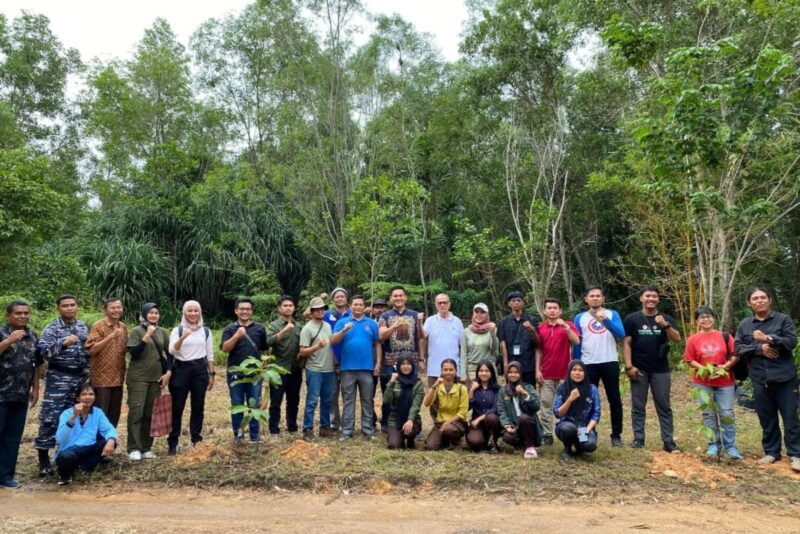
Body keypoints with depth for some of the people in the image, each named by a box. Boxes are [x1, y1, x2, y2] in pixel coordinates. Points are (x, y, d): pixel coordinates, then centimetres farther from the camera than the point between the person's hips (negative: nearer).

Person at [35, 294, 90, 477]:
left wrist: (87, 371, 10)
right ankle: (44, 459, 2)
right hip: (58, 377, -5)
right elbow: (44, 351, -17)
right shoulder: (51, 328, -6)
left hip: (80, 377, 5)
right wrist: (64, 342, -30)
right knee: (50, 416, -6)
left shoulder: (83, 327, 11)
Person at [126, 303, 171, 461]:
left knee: (151, 413, 6)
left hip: (156, 378, 4)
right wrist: (147, 336, -19)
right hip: (138, 378, -4)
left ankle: (146, 447, 14)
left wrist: (168, 372, 2)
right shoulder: (136, 331, -3)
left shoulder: (162, 332, 8)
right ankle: (134, 448, 1)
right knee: (136, 412, -6)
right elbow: (134, 353, -12)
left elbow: (169, 353, 12)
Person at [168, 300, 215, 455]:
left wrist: (211, 374, 7)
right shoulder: (177, 330, 2)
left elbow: (210, 354, 10)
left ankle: (196, 440, 16)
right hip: (181, 369, -2)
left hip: (200, 369, 2)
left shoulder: (206, 331, 8)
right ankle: (172, 443, 8)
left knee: (198, 407, 6)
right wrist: (182, 337, -27)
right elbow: (172, 351, -12)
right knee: (177, 407, 0)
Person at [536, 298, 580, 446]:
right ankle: (547, 435, 8)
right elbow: (538, 350, 6)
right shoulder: (541, 328, 5)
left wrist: (565, 326, -24)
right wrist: (537, 370, 1)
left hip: (564, 373, -1)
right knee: (546, 405, 3)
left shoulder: (567, 325, 2)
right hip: (546, 374, 1)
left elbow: (576, 341, -13)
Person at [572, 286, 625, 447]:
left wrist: (605, 320, -23)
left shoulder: (612, 314, 5)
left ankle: (616, 435, 16)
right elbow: (576, 343, 7)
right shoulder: (580, 318, 7)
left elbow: (621, 335, -10)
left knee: (615, 400, 5)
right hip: (588, 364, 0)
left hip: (610, 362, 0)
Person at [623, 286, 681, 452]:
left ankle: (668, 441, 10)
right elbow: (626, 343, -1)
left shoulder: (666, 319, 7)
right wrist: (629, 366, -9)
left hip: (661, 370, 2)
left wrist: (665, 325, -23)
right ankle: (638, 439, 11)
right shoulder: (632, 319, 1)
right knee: (638, 406, 4)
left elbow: (677, 339, -6)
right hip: (639, 369, -1)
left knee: (664, 407, 5)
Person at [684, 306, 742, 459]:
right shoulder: (693, 339, 0)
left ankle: (730, 446, 11)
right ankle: (713, 445, 16)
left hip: (725, 381, 0)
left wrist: (726, 366, -15)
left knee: (727, 414, 1)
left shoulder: (725, 336, 1)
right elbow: (689, 360, -1)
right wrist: (702, 368, -15)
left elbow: (735, 355, 0)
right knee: (708, 414, 6)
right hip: (703, 382, 0)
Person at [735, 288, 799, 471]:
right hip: (760, 380, 3)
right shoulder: (744, 325, 9)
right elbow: (738, 348, 1)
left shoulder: (783, 319, 0)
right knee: (767, 419, 11)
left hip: (784, 378, -3)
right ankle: (771, 452, 22)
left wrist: (768, 338, -22)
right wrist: (759, 348, -13)